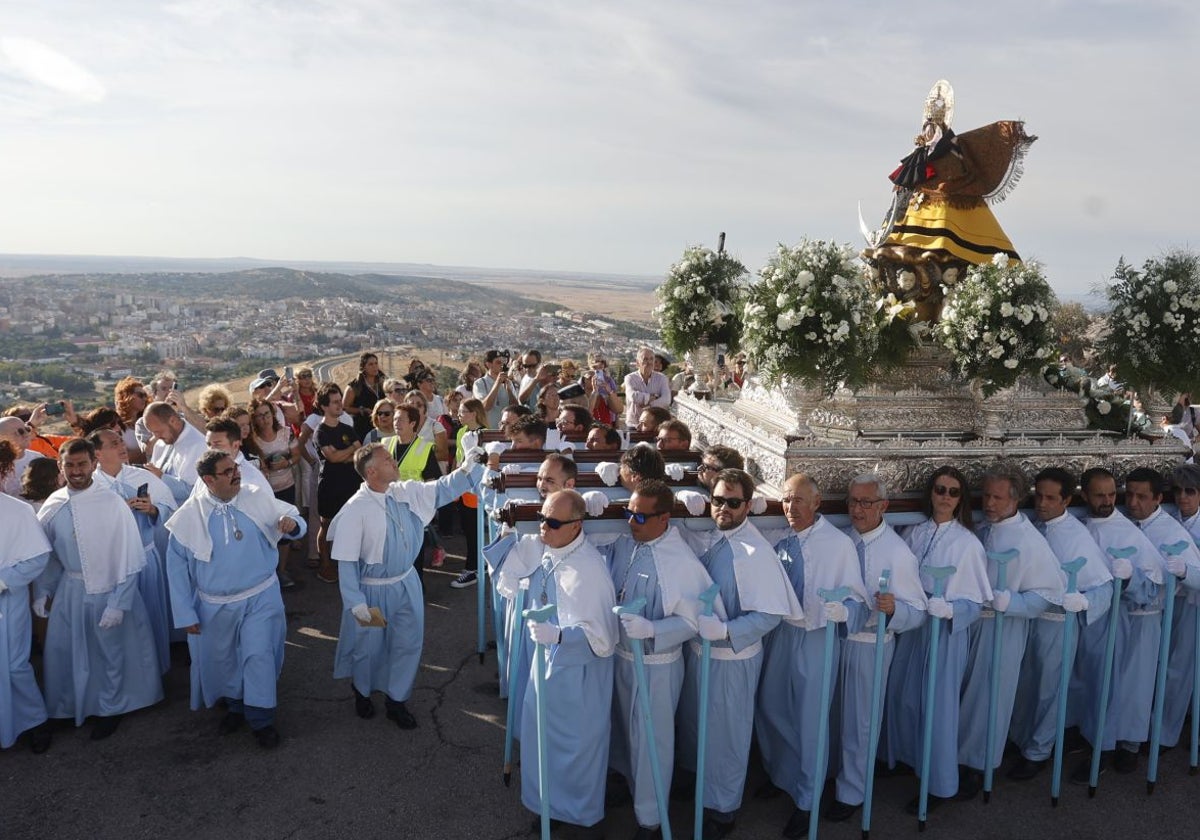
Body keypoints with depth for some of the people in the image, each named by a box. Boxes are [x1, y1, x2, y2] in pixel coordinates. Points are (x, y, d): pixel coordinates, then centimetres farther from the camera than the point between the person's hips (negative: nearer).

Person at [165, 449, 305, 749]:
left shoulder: (258, 498, -11)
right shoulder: (189, 515, -12)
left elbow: (294, 520, 0)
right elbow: (177, 567, -4)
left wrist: (292, 524, -27)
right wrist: (185, 613, -3)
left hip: (261, 597, -1)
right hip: (214, 606, 1)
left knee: (259, 656, -4)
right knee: (222, 659, 18)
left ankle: (261, 719, 16)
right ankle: (234, 705, 45)